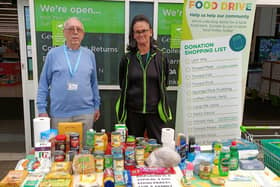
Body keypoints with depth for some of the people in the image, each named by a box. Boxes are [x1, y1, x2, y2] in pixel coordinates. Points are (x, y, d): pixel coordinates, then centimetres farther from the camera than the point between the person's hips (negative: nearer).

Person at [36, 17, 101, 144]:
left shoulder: (89, 54, 6)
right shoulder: (53, 53, 1)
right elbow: (43, 83, 2)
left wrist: (96, 106, 13)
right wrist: (42, 109, -2)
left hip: (85, 113, 1)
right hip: (59, 113, -1)